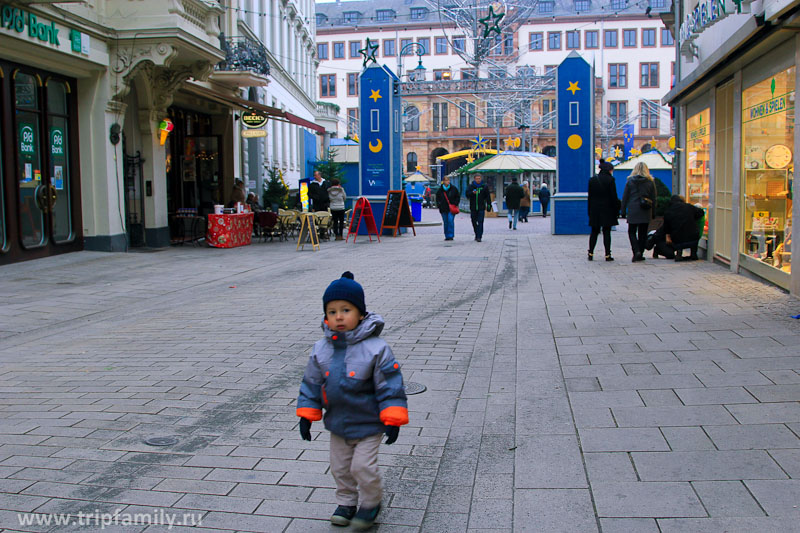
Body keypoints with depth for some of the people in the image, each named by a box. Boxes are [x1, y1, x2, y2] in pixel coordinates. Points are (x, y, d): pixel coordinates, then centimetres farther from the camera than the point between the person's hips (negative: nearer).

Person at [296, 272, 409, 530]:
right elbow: (311, 383, 4)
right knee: (340, 467, 17)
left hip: (368, 424, -5)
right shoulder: (321, 349, -6)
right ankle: (347, 503, 39)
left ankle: (371, 502, 24)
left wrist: (392, 419, -19)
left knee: (363, 466, -3)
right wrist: (306, 415, 3)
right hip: (337, 422, 5)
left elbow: (390, 385, -17)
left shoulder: (376, 348, -20)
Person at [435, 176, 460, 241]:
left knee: (450, 221, -14)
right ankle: (447, 236, 15)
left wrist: (455, 204, -3)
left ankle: (450, 236, -10)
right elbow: (437, 199, 14)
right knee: (445, 222, 6)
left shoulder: (453, 188, 2)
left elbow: (458, 197, 9)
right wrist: (439, 206, 2)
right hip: (443, 209, 2)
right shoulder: (440, 190, 5)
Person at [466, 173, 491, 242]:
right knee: (474, 222, 10)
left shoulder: (484, 187, 5)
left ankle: (479, 237, -9)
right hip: (473, 208, 2)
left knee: (480, 222, -9)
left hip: (481, 208, -2)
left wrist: (488, 204, 2)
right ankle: (477, 235, 27)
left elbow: (487, 196, 9)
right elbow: (467, 194, -9)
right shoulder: (470, 186, 4)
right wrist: (472, 193, -28)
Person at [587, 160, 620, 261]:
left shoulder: (592, 180, 4)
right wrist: (616, 210, -1)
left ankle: (591, 253, 7)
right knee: (606, 232, 1)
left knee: (594, 232, 11)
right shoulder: (610, 180, -9)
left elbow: (590, 197, 7)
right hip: (607, 210, -3)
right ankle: (607, 255, 0)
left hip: (595, 210, 3)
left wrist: (590, 211, 12)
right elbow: (614, 197, -8)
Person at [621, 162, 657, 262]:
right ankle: (640, 255, 11)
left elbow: (625, 197, 0)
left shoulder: (630, 181, -1)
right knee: (643, 233, 10)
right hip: (645, 212, 2)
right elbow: (653, 198, 5)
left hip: (633, 210, -1)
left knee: (632, 232, 6)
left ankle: (636, 251, -14)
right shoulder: (650, 182, 2)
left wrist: (623, 211, 6)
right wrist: (653, 213, 12)